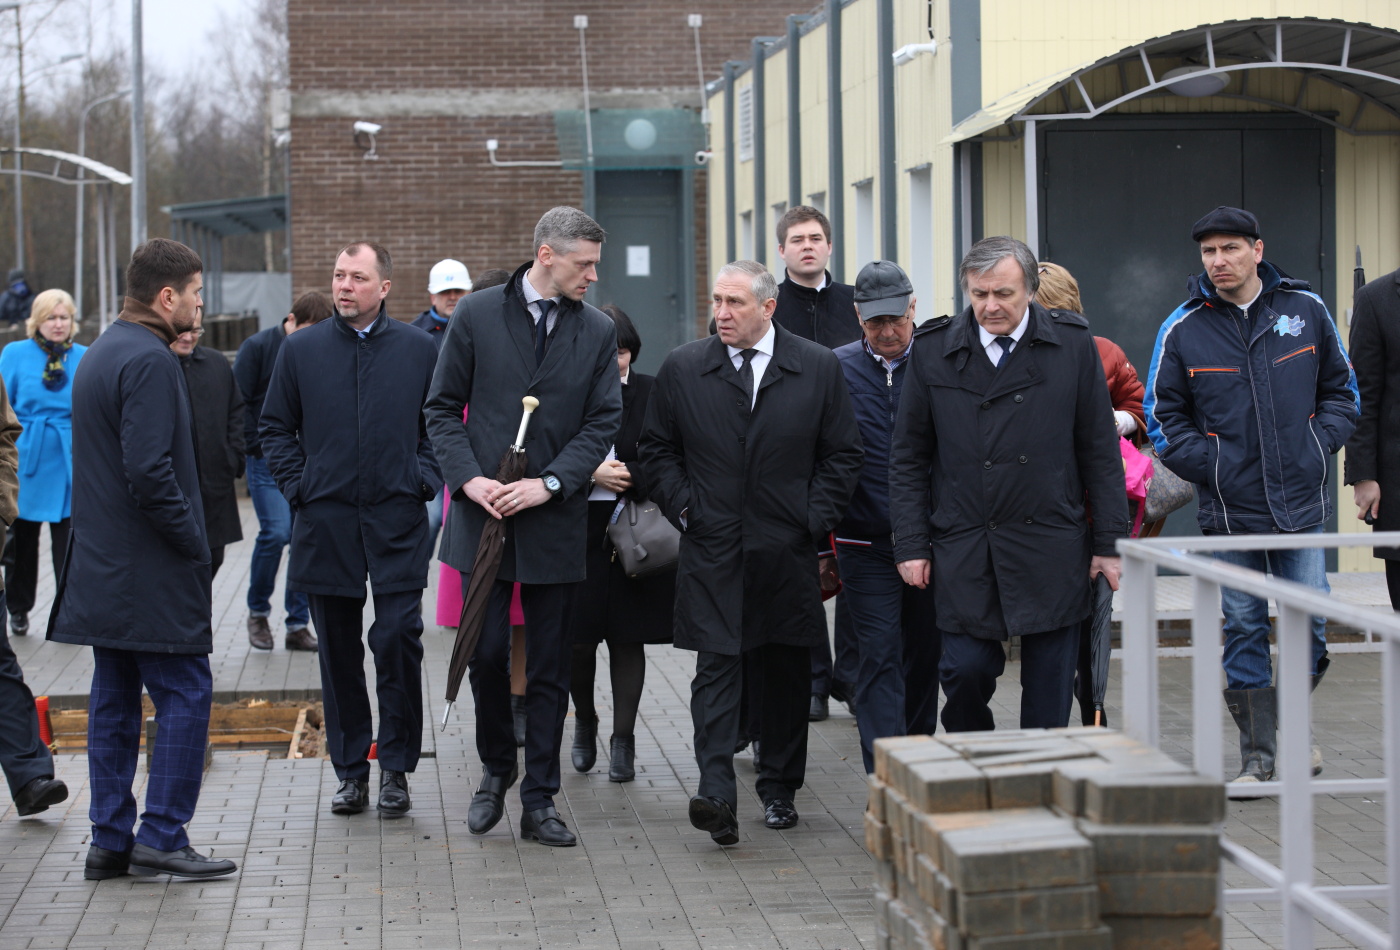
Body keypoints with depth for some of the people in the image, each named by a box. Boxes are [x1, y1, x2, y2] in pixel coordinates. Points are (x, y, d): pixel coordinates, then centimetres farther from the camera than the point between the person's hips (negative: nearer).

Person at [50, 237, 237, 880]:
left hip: (102, 569, 10)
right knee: (185, 695, -3)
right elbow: (149, 471, -23)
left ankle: (111, 841, 14)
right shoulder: (149, 360, -16)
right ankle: (161, 838, -3)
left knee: (114, 700, 11)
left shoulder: (98, 354, 16)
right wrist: (194, 544, -13)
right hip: (152, 573, -10)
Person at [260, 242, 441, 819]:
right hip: (326, 522, 2)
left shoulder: (418, 350, 5)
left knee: (398, 641, -8)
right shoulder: (301, 350, 7)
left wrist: (423, 479, 0)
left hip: (397, 519, -1)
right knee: (338, 651, 6)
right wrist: (298, 486, 2)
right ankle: (350, 770, 16)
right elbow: (275, 427, 12)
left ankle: (396, 770, 5)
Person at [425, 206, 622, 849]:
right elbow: (443, 407, 4)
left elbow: (604, 422, 2)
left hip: (555, 521, 1)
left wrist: (549, 483, -11)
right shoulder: (477, 315, 1)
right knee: (486, 652, -1)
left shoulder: (597, 332, 4)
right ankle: (496, 771, 23)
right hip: (485, 515, -1)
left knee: (549, 668, 4)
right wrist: (469, 477, -10)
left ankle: (540, 801, 12)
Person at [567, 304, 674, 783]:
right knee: (577, 637, 1)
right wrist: (592, 474, -13)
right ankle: (585, 721, 27)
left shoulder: (653, 393, 2)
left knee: (627, 638, 3)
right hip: (578, 530, 0)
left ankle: (623, 739, 12)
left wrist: (626, 475, -14)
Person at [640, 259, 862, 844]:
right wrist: (685, 508, 0)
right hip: (711, 549, -1)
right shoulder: (683, 369, 3)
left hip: (788, 552, 1)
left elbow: (843, 454, 6)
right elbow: (657, 450, 11)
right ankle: (716, 796, -17)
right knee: (717, 667, -10)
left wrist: (814, 518, -2)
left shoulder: (818, 368, 2)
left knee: (786, 671, 9)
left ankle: (779, 789, 22)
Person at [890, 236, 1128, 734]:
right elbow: (908, 458, 7)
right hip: (962, 550, 0)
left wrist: (1110, 542, 1)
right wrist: (911, 544, 1)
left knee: (1050, 689, 4)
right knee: (965, 669, -3)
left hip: (1053, 550, 0)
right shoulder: (933, 349, 3)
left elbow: (1100, 450, 4)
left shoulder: (1072, 343, 2)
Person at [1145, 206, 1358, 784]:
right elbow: (1162, 416, 5)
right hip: (1228, 509, -1)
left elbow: (1341, 389, 13)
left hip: (1301, 502, 1)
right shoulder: (1183, 330, -2)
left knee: (1309, 621, 2)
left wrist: (1319, 445, -2)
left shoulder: (1306, 311, 3)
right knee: (1243, 628, 3)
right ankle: (1258, 754, 11)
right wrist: (1209, 467, -6)